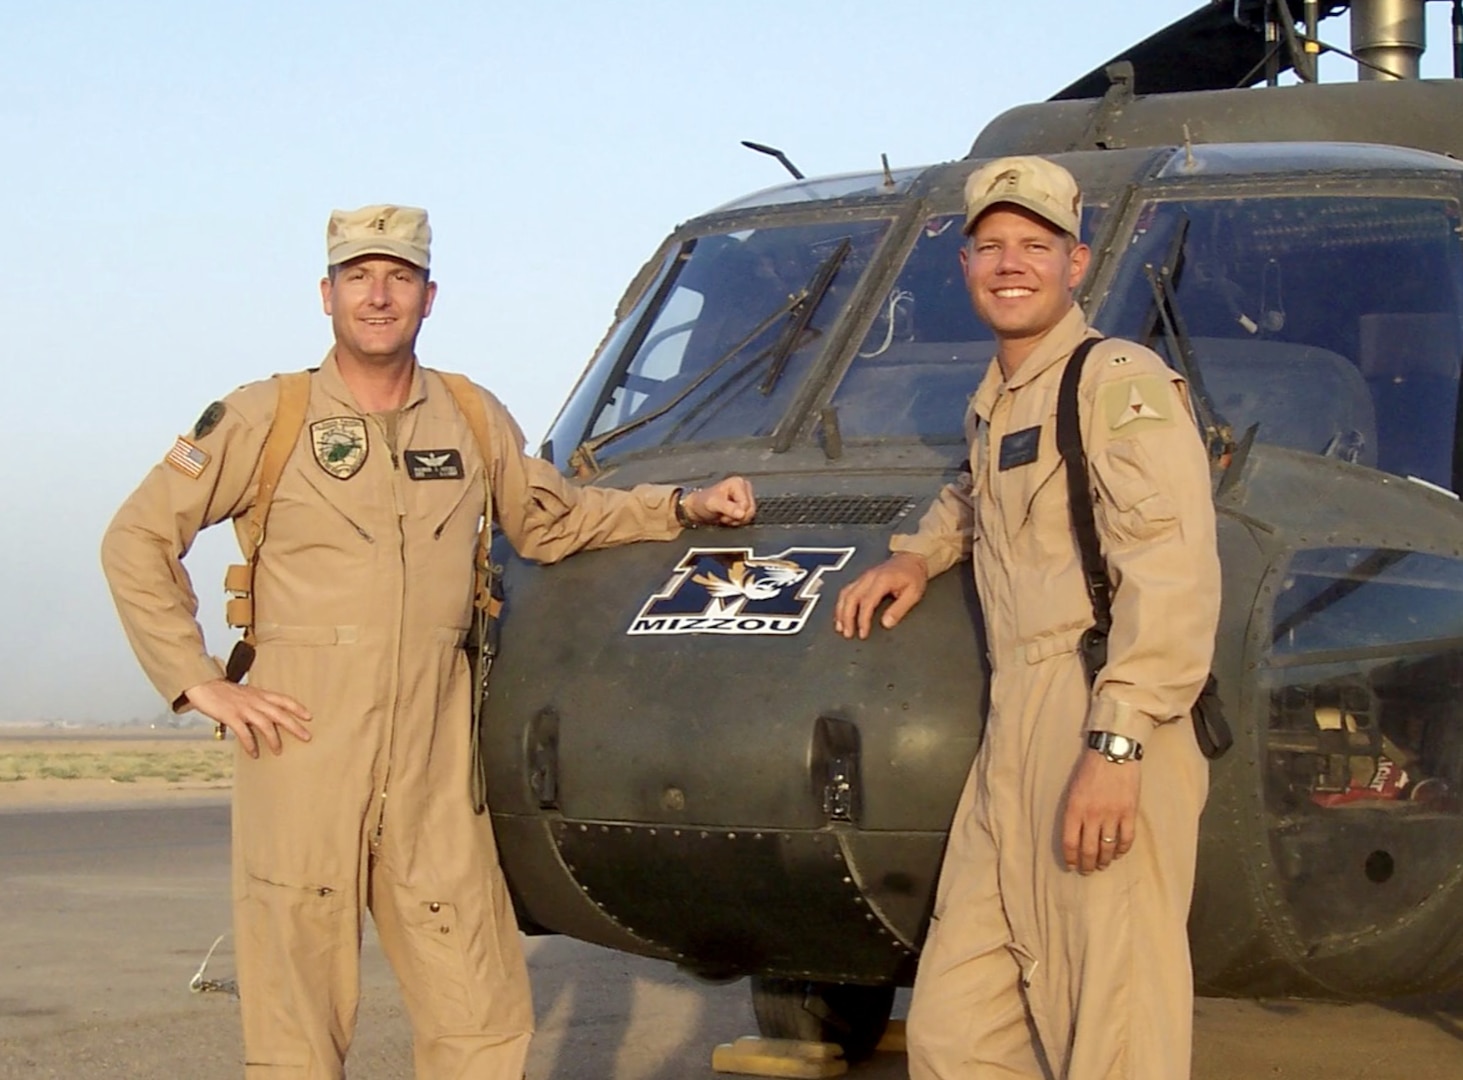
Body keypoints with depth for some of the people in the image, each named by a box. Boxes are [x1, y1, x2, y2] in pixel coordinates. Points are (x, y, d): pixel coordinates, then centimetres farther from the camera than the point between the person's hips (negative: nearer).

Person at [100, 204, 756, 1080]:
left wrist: (687, 507, 19)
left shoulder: (474, 419, 13)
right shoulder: (263, 419, 1)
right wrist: (198, 681, -4)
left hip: (434, 763, 3)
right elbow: (138, 540, 3)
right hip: (302, 755, -3)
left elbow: (553, 520, 28)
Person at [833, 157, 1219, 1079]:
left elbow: (1174, 574, -16)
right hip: (1013, 736, 9)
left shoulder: (1119, 380, -4)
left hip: (1103, 734, -9)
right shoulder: (993, 404, 23)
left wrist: (1116, 743, -23)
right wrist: (918, 555, 28)